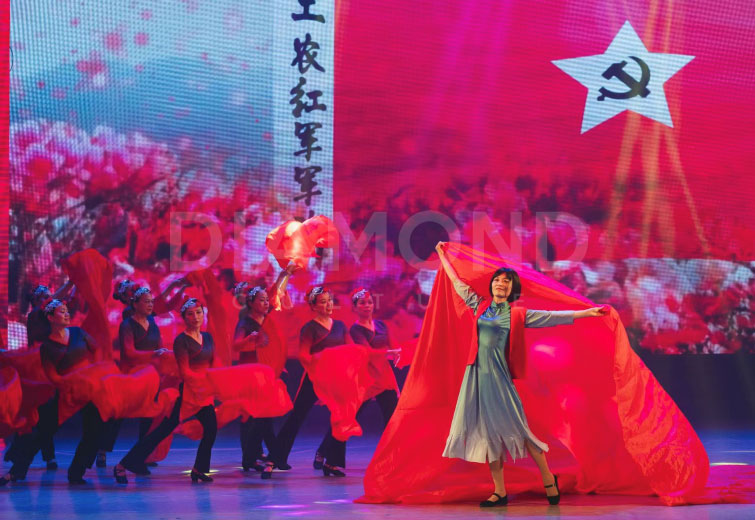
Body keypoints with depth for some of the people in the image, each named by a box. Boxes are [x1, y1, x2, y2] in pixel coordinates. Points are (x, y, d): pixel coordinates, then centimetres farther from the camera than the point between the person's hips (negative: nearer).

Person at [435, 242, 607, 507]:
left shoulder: (518, 314, 2)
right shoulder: (480, 306, 10)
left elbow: (554, 317, -2)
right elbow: (457, 283, 20)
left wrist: (587, 313, -9)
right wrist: (442, 255, 27)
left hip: (499, 375, -3)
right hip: (478, 374, 3)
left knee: (516, 428, -8)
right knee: (488, 432, 4)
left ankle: (549, 480, 4)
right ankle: (500, 492, 8)